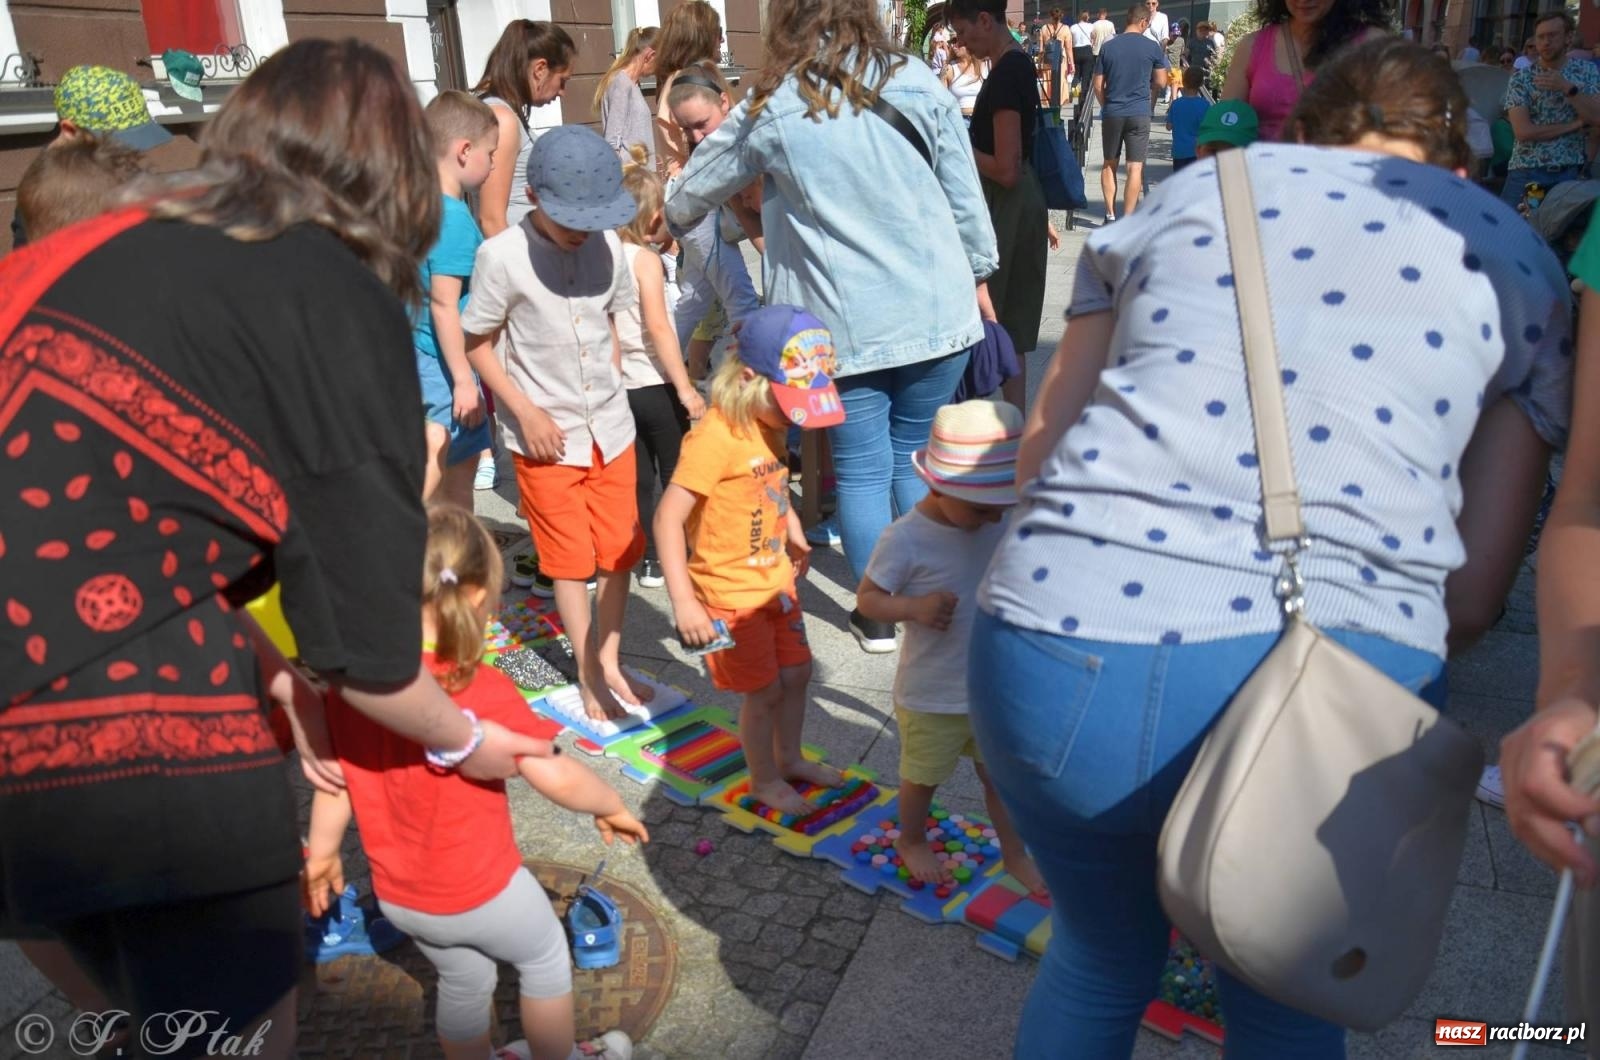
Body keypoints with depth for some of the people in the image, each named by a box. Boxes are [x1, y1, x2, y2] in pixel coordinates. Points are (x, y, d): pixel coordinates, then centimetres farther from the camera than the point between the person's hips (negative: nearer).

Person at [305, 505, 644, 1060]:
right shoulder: (481, 690, -27)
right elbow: (557, 778, -26)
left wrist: (322, 854, 15)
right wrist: (612, 807, -7)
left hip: (397, 895, 5)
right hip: (480, 890, -5)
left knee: (463, 981, 29)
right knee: (546, 959, 24)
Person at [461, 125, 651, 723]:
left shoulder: (607, 244, -3)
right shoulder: (502, 255, -15)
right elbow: (476, 343, -7)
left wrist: (606, 385, 5)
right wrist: (526, 411, -13)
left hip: (610, 425, 4)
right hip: (546, 435, -4)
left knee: (620, 551, 10)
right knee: (571, 559, 6)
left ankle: (610, 659, 29)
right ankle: (589, 675, 22)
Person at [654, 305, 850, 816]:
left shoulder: (769, 424, 0)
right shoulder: (714, 437, -27)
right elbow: (668, 518, -29)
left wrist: (794, 532, 12)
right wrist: (684, 602, -31)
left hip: (777, 579, 8)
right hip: (731, 593, -8)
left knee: (796, 672, 19)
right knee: (764, 690, 5)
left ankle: (790, 758, 42)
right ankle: (764, 780, 29)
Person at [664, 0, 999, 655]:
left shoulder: (772, 110, -4)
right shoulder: (916, 83, 0)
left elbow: (692, 195, 8)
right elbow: (965, 196, 5)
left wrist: (671, 218, 30)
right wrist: (977, 278, 18)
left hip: (845, 324, -2)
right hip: (937, 310, 3)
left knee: (861, 469, 9)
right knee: (917, 457, 16)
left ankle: (877, 616, 18)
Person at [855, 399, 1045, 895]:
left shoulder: (1001, 522, -7)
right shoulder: (906, 538, -25)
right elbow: (867, 597, -17)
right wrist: (914, 607, -34)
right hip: (931, 697, -4)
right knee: (923, 776, 18)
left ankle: (1014, 852, 41)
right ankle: (911, 841, 45)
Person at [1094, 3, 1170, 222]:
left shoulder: (1107, 47, 1)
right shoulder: (1153, 48, -3)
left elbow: (1098, 86, 3)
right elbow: (1161, 83, 2)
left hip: (1112, 113, 2)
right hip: (1139, 113, -2)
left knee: (1109, 164, 14)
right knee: (1135, 167, 1)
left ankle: (1110, 215, 12)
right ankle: (1127, 221, -3)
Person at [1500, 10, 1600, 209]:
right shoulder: (1521, 78, 0)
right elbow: (1523, 131, -10)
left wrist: (1567, 87, -15)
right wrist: (1574, 124, -7)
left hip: (1571, 171, 1)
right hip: (1527, 171, -1)